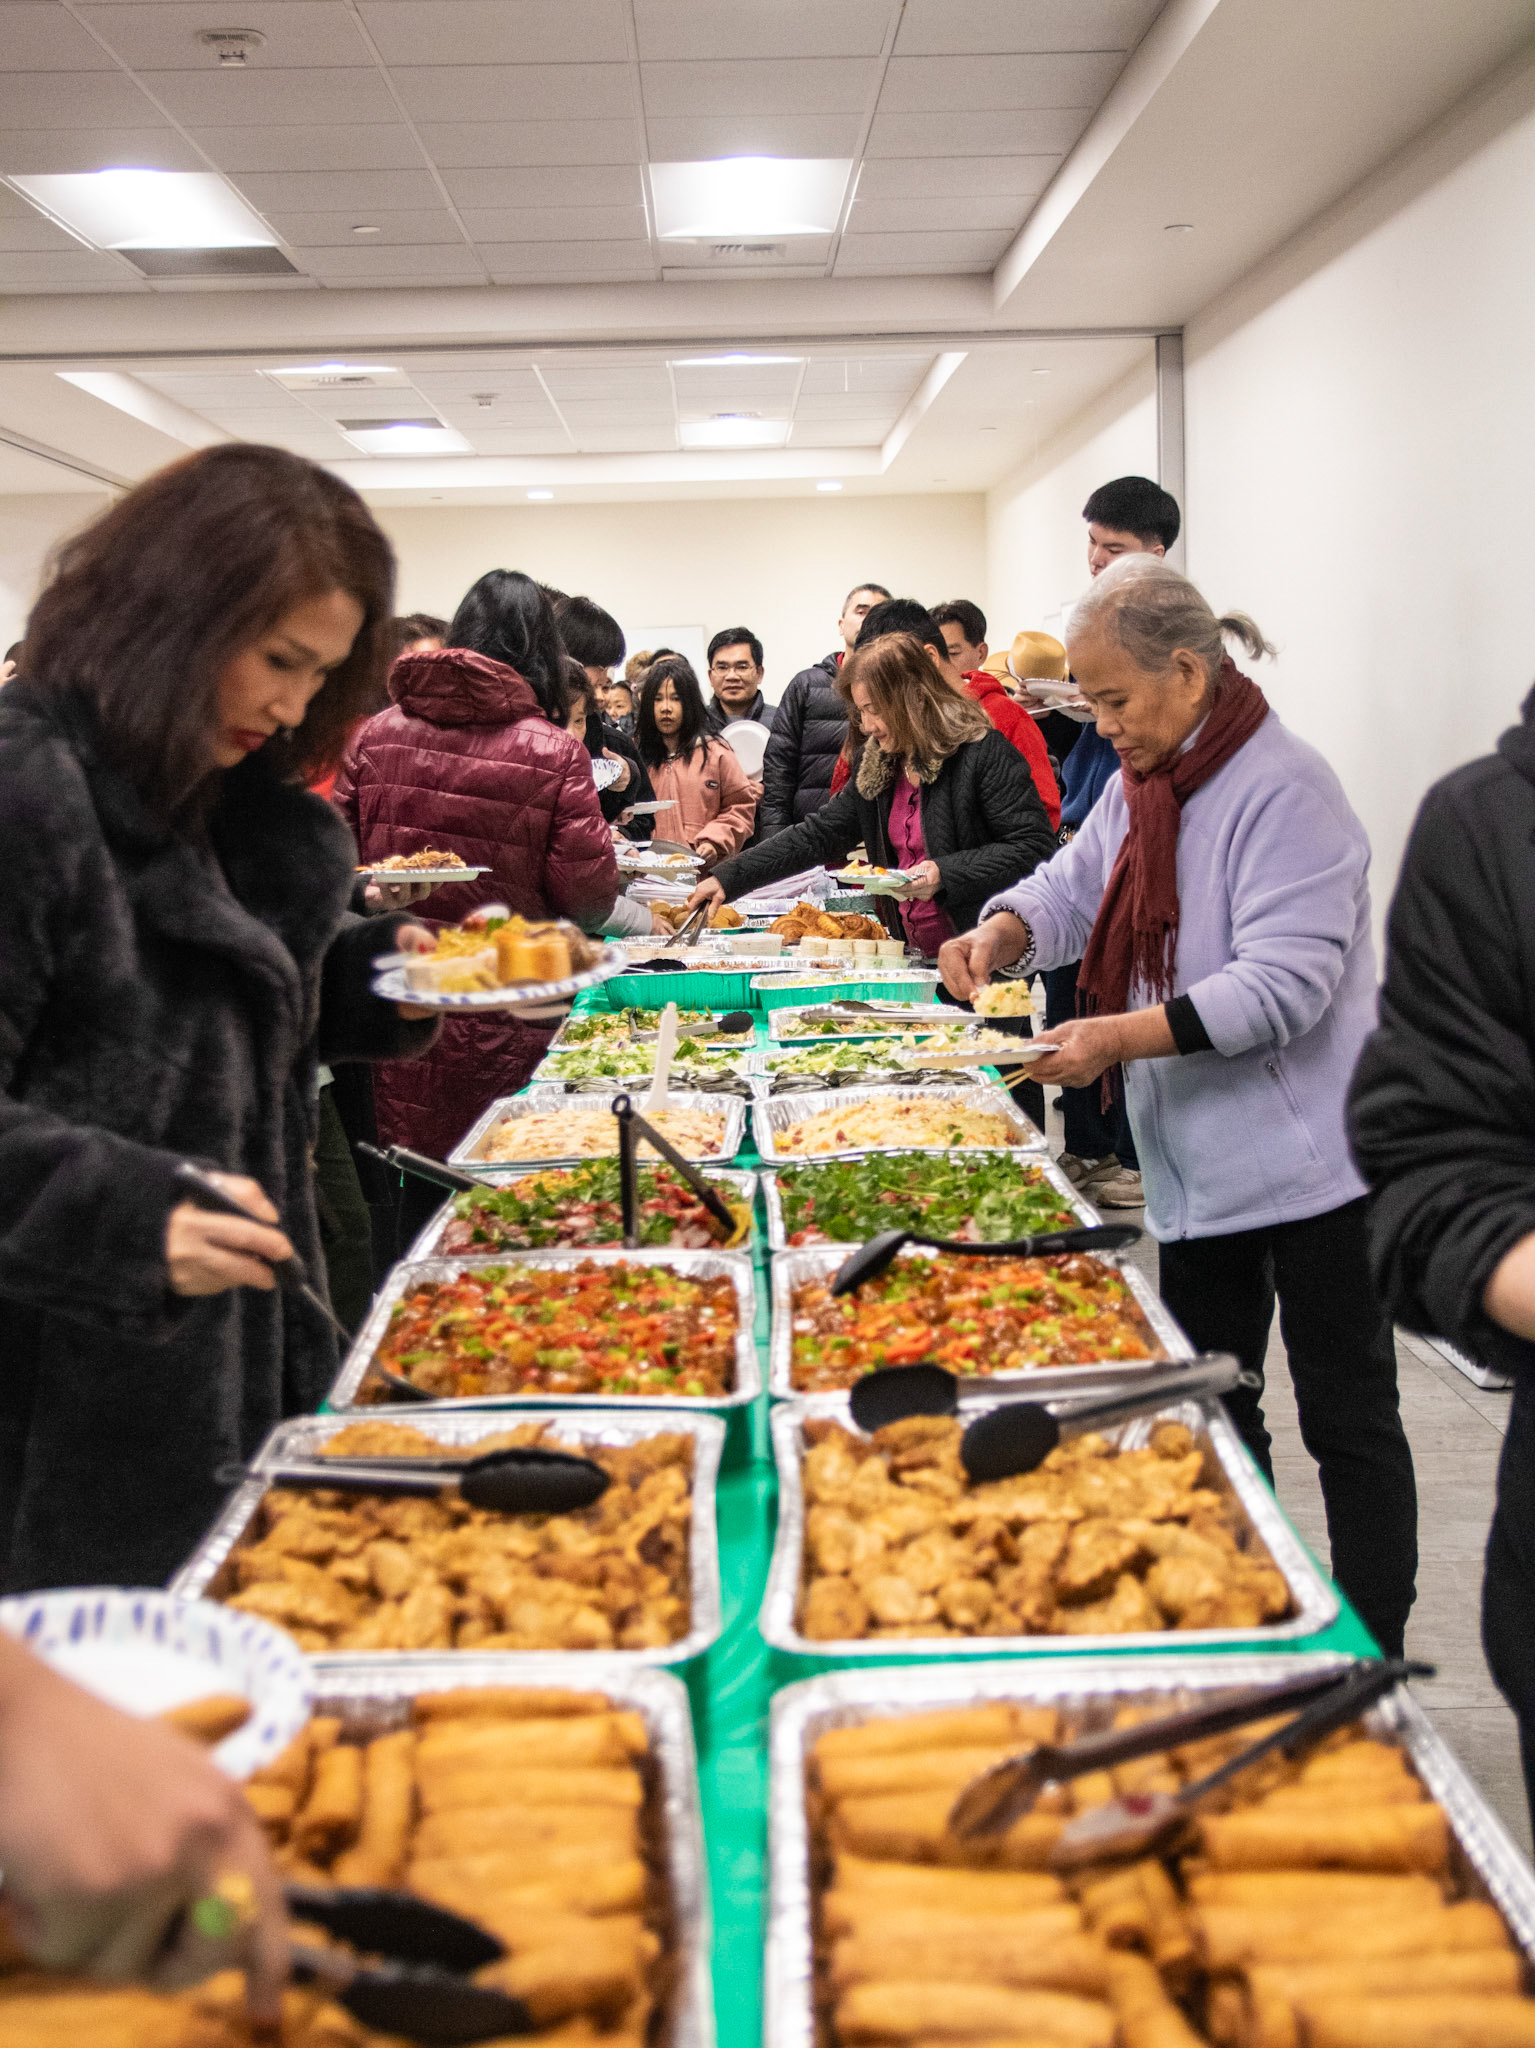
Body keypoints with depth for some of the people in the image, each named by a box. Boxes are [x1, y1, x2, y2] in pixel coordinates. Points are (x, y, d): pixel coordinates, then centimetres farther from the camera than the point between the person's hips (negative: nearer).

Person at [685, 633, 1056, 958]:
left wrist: (946, 873, -21)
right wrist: (728, 878, 8)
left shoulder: (983, 753, -11)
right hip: (916, 960, 7)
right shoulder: (878, 766, 13)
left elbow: (1036, 846, -14)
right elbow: (817, 834, 15)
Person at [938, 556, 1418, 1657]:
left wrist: (1121, 1037, -29)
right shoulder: (1142, 780, 11)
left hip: (1310, 1161, -9)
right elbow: (1076, 885, 19)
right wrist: (1003, 930, -3)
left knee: (1347, 1418, 2)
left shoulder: (1283, 789, -18)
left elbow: (1285, 984, -25)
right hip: (1197, 1164, 9)